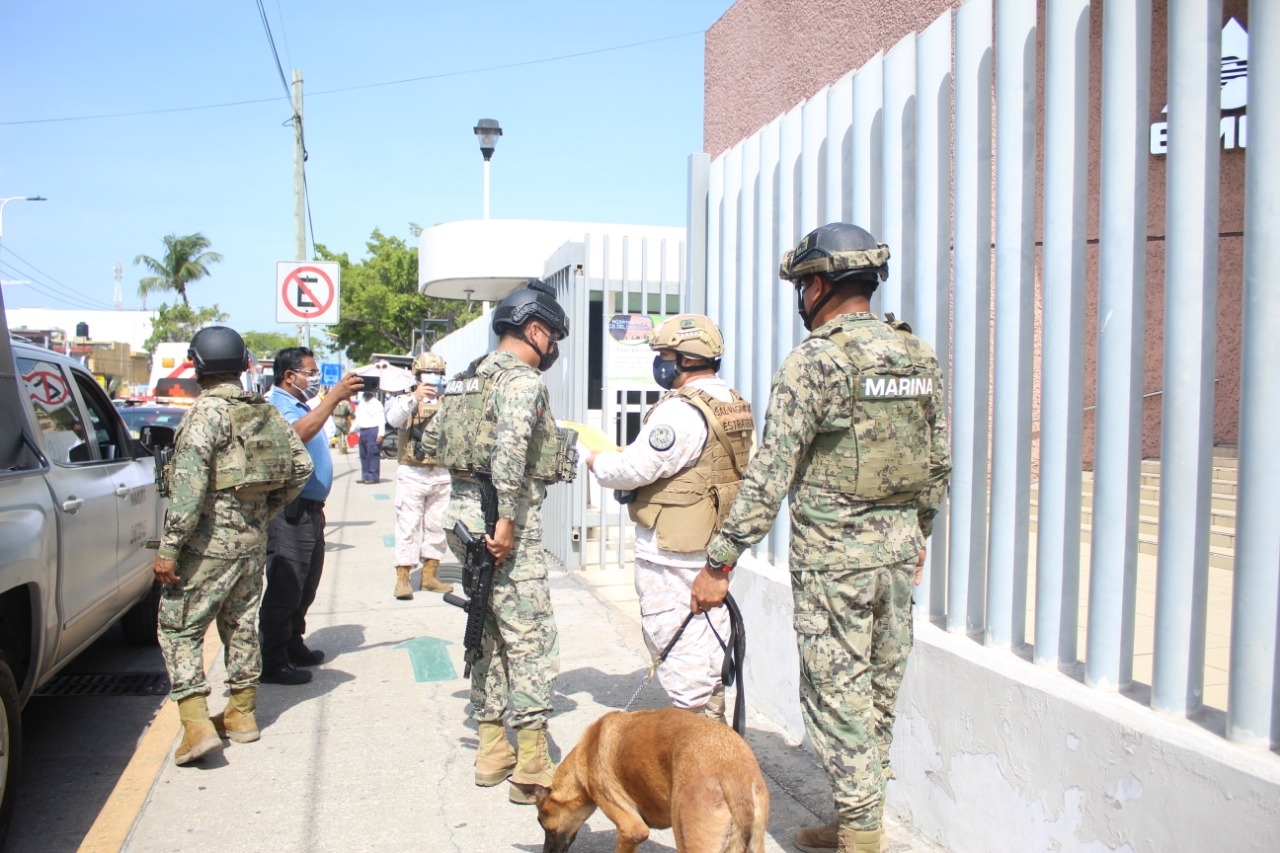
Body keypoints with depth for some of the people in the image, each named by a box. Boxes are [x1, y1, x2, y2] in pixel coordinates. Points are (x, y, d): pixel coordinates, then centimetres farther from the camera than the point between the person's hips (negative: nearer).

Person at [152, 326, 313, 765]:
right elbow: (301, 466, 10)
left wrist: (169, 547, -19)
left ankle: (197, 723, -5)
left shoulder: (208, 410, -14)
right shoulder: (266, 411, 8)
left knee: (179, 627, 2)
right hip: (253, 539, 7)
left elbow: (189, 483, -21)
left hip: (210, 540, -7)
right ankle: (242, 713, 26)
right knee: (241, 624, 17)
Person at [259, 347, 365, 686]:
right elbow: (298, 434, -34)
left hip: (309, 508, 10)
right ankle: (273, 662, -2)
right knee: (285, 588, -7)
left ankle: (293, 646, 27)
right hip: (289, 512, -10)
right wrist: (334, 396, -35)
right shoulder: (279, 406, -11)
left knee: (305, 586, 16)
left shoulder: (302, 406, 20)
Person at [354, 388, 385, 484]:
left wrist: (380, 434, -18)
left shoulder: (377, 403, -5)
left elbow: (381, 420, -11)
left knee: (373, 454, -8)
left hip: (373, 431, -8)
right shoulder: (361, 404, 18)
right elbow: (358, 418, 23)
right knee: (363, 455, 10)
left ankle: (374, 477, -5)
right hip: (362, 431, 8)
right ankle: (365, 476, 16)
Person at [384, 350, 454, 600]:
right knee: (408, 526, -3)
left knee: (437, 526, 8)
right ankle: (402, 578, 0)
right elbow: (394, 419, -17)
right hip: (413, 474, -3)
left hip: (441, 474, 3)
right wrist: (414, 398, -32)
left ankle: (430, 575, 17)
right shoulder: (406, 400, 5)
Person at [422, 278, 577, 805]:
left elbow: (431, 439, 19)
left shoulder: (468, 379, 16)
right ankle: (531, 768, 1)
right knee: (532, 641, -3)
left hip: (463, 511, 9)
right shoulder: (521, 379, -12)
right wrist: (506, 519, -26)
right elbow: (511, 448, -26)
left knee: (489, 633, 16)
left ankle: (492, 751, 25)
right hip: (505, 522, -9)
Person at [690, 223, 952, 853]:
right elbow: (939, 464, 13)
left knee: (837, 696, 4)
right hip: (899, 549, 7)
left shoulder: (815, 360, -15)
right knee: (879, 694, 16)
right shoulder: (921, 357, 6)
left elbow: (770, 476, -18)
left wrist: (719, 563, -13)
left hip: (834, 556, -7)